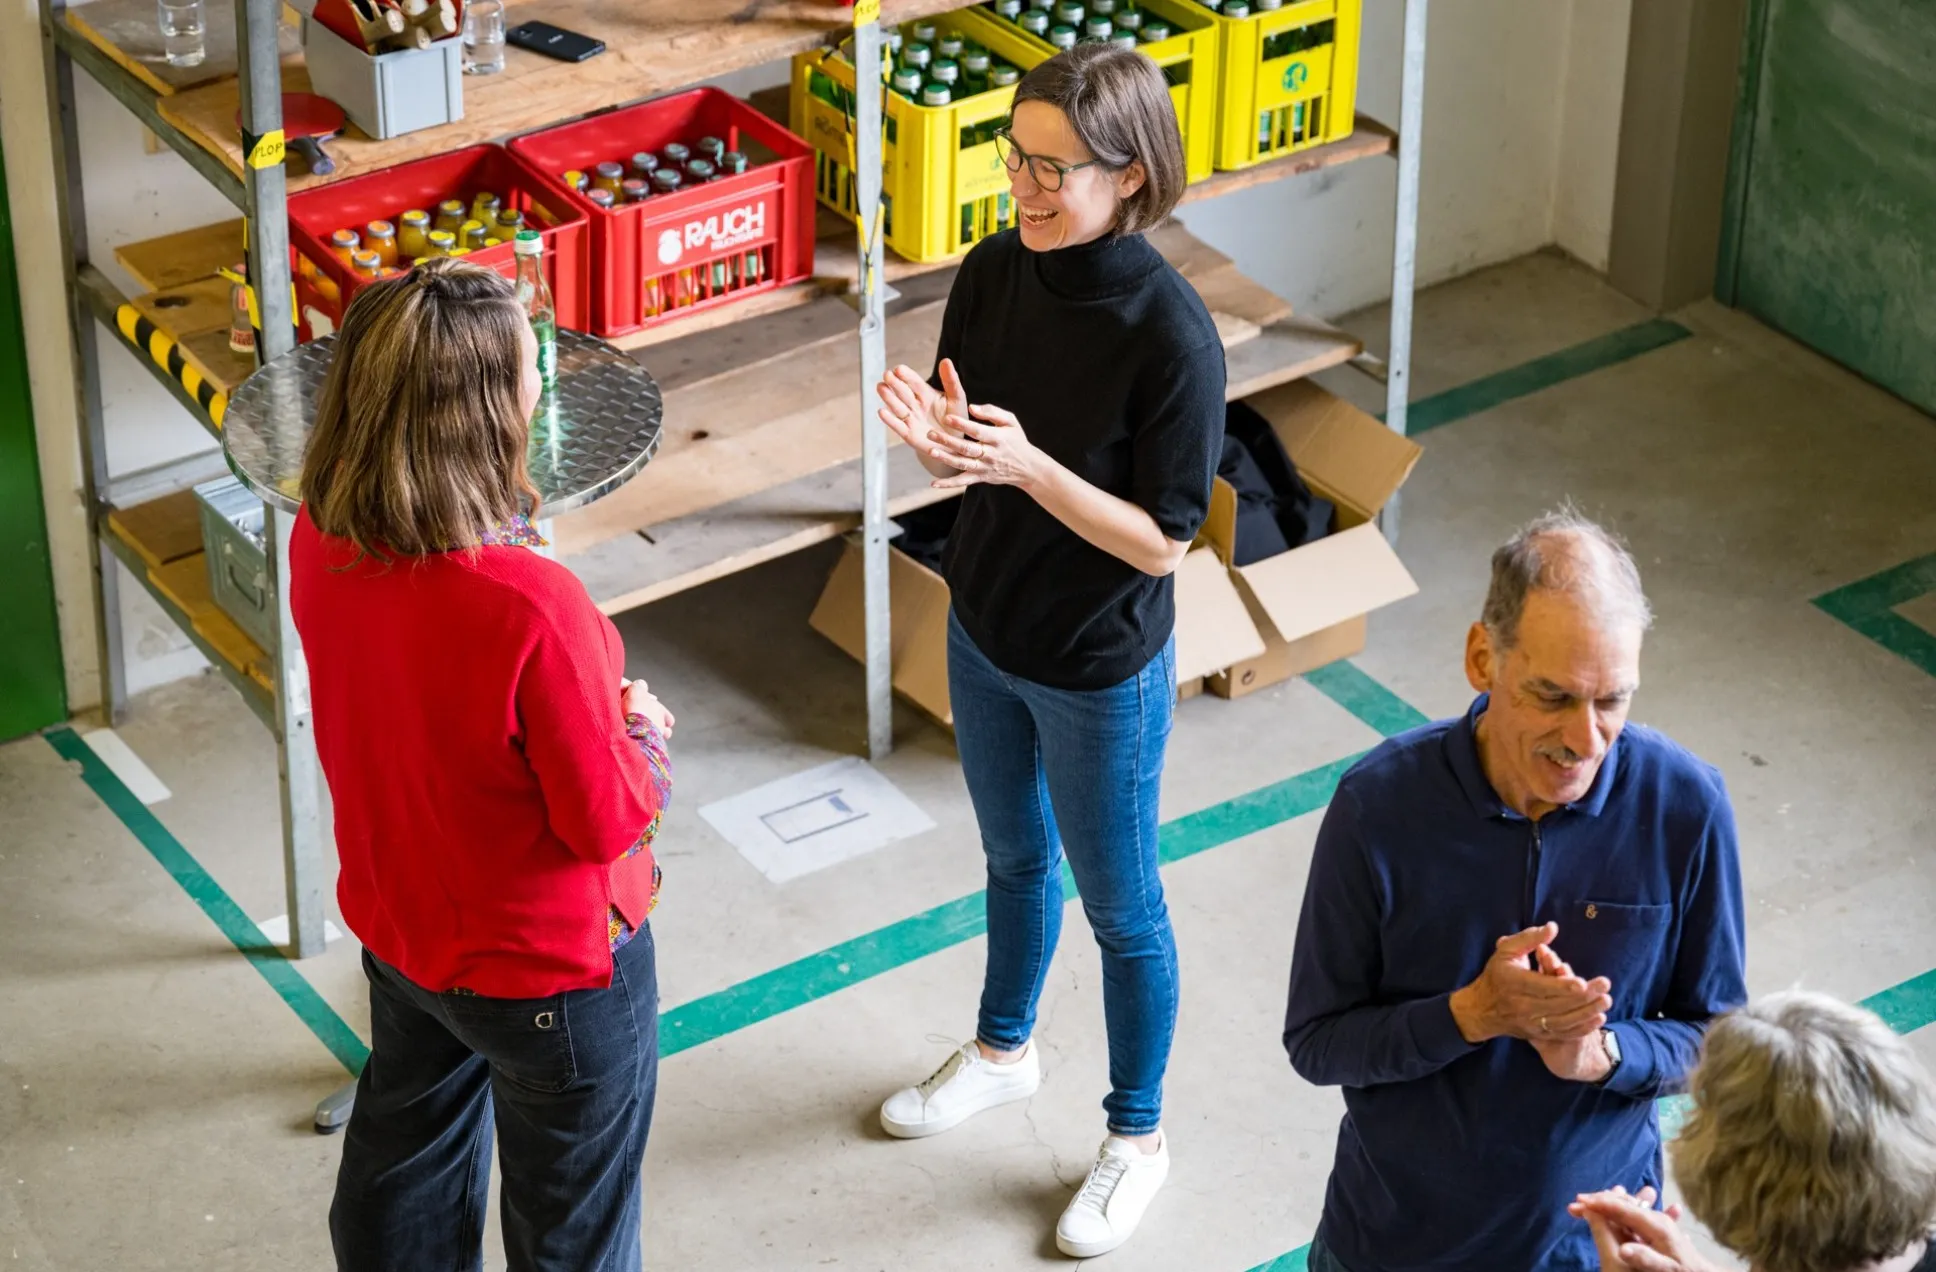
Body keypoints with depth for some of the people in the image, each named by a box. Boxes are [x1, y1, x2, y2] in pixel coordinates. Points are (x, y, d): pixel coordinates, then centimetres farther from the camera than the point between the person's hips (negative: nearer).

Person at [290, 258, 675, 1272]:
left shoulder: (320, 540, -16)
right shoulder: (533, 609, -38)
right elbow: (607, 820, -24)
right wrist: (641, 734, -7)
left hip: (394, 924, 7)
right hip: (549, 963, -6)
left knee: (403, 1164, 30)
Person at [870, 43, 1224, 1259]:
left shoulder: (1173, 335, -29)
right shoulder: (993, 274, -10)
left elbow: (1162, 539, -24)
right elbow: (967, 455, 0)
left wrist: (1025, 464, -35)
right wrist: (939, 439, -24)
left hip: (1101, 670, -6)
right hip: (986, 629, 6)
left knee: (1121, 908, 15)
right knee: (1015, 857, 29)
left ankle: (1138, 1137, 36)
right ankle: (1006, 1047, 55)